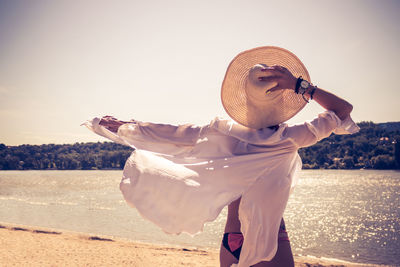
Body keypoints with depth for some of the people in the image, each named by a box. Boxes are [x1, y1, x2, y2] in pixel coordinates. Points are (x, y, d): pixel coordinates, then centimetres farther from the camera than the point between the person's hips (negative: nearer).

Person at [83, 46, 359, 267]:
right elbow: (343, 109, -3)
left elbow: (173, 133, 1)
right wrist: (300, 85, -12)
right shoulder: (289, 139, -14)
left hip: (232, 244, 3)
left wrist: (123, 125, 14)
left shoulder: (224, 134, -9)